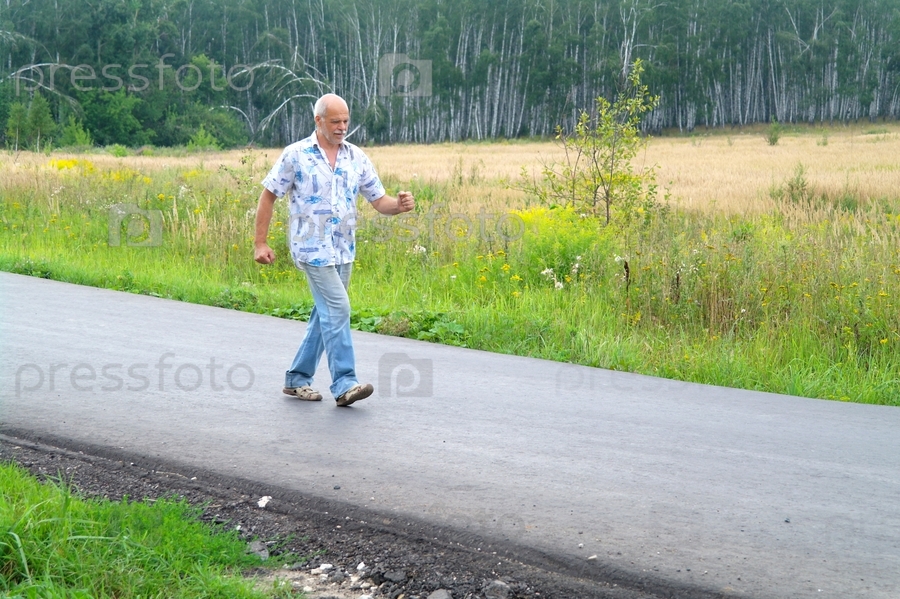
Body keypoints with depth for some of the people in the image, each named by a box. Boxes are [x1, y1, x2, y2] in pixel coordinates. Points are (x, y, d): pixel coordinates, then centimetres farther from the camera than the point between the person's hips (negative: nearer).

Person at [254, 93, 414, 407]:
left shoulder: (357, 157, 6)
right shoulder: (295, 155, -5)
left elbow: (379, 201, 6)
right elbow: (268, 196, 0)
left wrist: (400, 205, -17)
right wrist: (260, 242, -4)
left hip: (345, 249, 6)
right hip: (312, 247, -6)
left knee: (325, 315, 10)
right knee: (337, 309, -16)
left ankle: (297, 378, 23)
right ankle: (344, 384, -14)